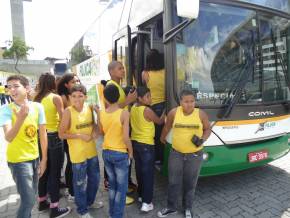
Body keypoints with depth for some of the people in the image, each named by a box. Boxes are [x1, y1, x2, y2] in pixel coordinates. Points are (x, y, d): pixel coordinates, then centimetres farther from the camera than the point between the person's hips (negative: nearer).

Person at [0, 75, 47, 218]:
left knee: (31, 196, 19)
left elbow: (42, 134, 0)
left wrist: (44, 159, 4)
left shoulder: (37, 107, -6)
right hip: (18, 160, -4)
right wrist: (21, 118, -43)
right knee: (28, 200, -1)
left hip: (35, 157, 4)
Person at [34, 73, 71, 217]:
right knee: (55, 172, 2)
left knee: (44, 170, 19)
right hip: (54, 137, -6)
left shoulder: (37, 99, 6)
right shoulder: (56, 97, -11)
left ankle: (42, 202, 33)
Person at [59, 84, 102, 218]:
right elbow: (61, 134, -13)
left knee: (95, 178, 20)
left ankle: (90, 202, 45)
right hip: (78, 154, -5)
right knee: (80, 183, 10)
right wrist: (80, 135, -20)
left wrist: (94, 131, -6)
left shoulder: (89, 108, -1)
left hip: (92, 151, 6)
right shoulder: (68, 111, -15)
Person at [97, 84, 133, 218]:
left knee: (112, 184, 23)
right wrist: (131, 152, -4)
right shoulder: (124, 113, -18)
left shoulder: (101, 113, -5)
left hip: (106, 152, 5)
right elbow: (126, 137, -19)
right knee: (121, 187, 12)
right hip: (120, 154, -5)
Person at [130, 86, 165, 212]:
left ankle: (141, 195, 33)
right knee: (148, 173, 1)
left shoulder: (133, 108, 3)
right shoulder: (147, 110, -18)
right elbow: (159, 122, -5)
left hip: (134, 142, 8)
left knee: (139, 170, 19)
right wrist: (165, 113, 11)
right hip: (146, 145, -7)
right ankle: (146, 203, 6)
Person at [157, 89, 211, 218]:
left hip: (195, 155, 0)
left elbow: (208, 129, 3)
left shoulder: (200, 114, -10)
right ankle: (171, 207, 33)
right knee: (173, 182, 11)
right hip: (176, 153, 1)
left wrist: (202, 140, -16)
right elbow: (167, 127, 5)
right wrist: (162, 140, 18)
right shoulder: (174, 112, -11)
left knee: (190, 183, 15)